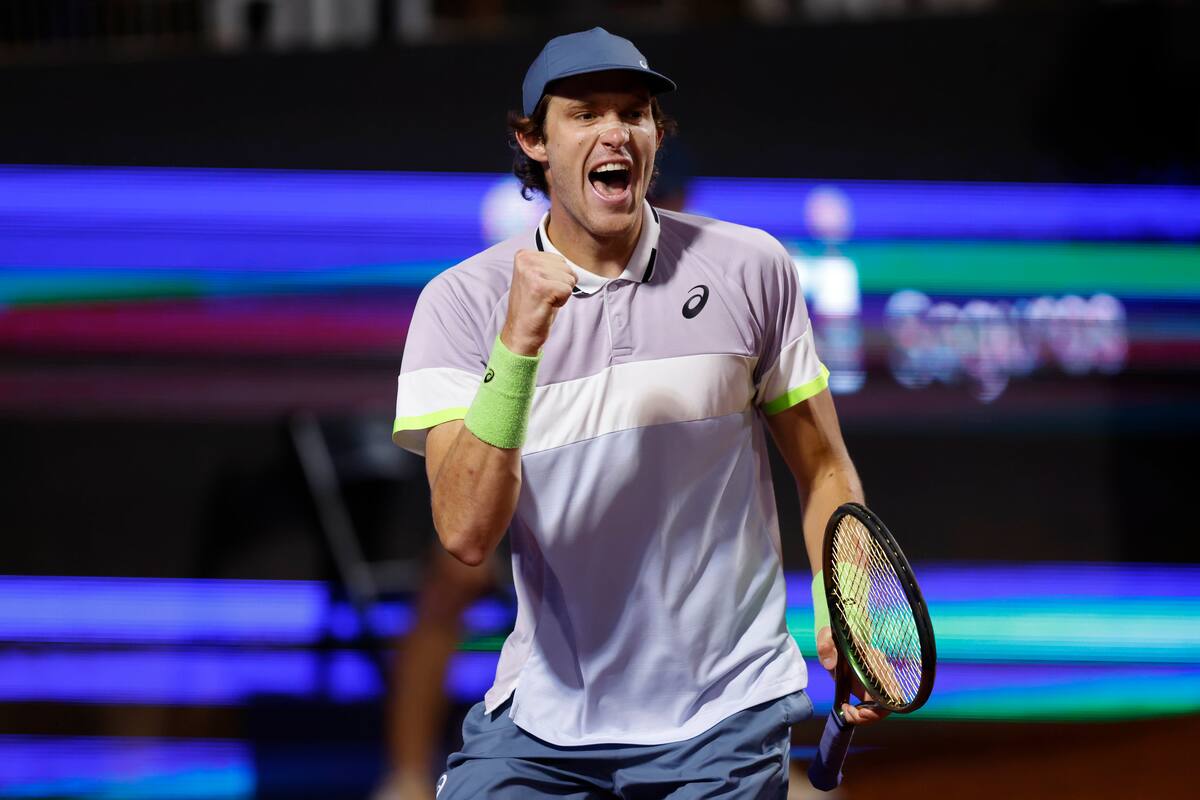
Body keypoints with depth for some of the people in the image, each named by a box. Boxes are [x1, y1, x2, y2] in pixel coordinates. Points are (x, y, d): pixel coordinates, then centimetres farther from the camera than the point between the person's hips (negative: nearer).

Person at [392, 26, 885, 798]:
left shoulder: (751, 267, -2)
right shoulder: (463, 300, -5)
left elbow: (823, 468, 6)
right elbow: (467, 533, -16)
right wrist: (516, 347, -26)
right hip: (541, 720, 0)